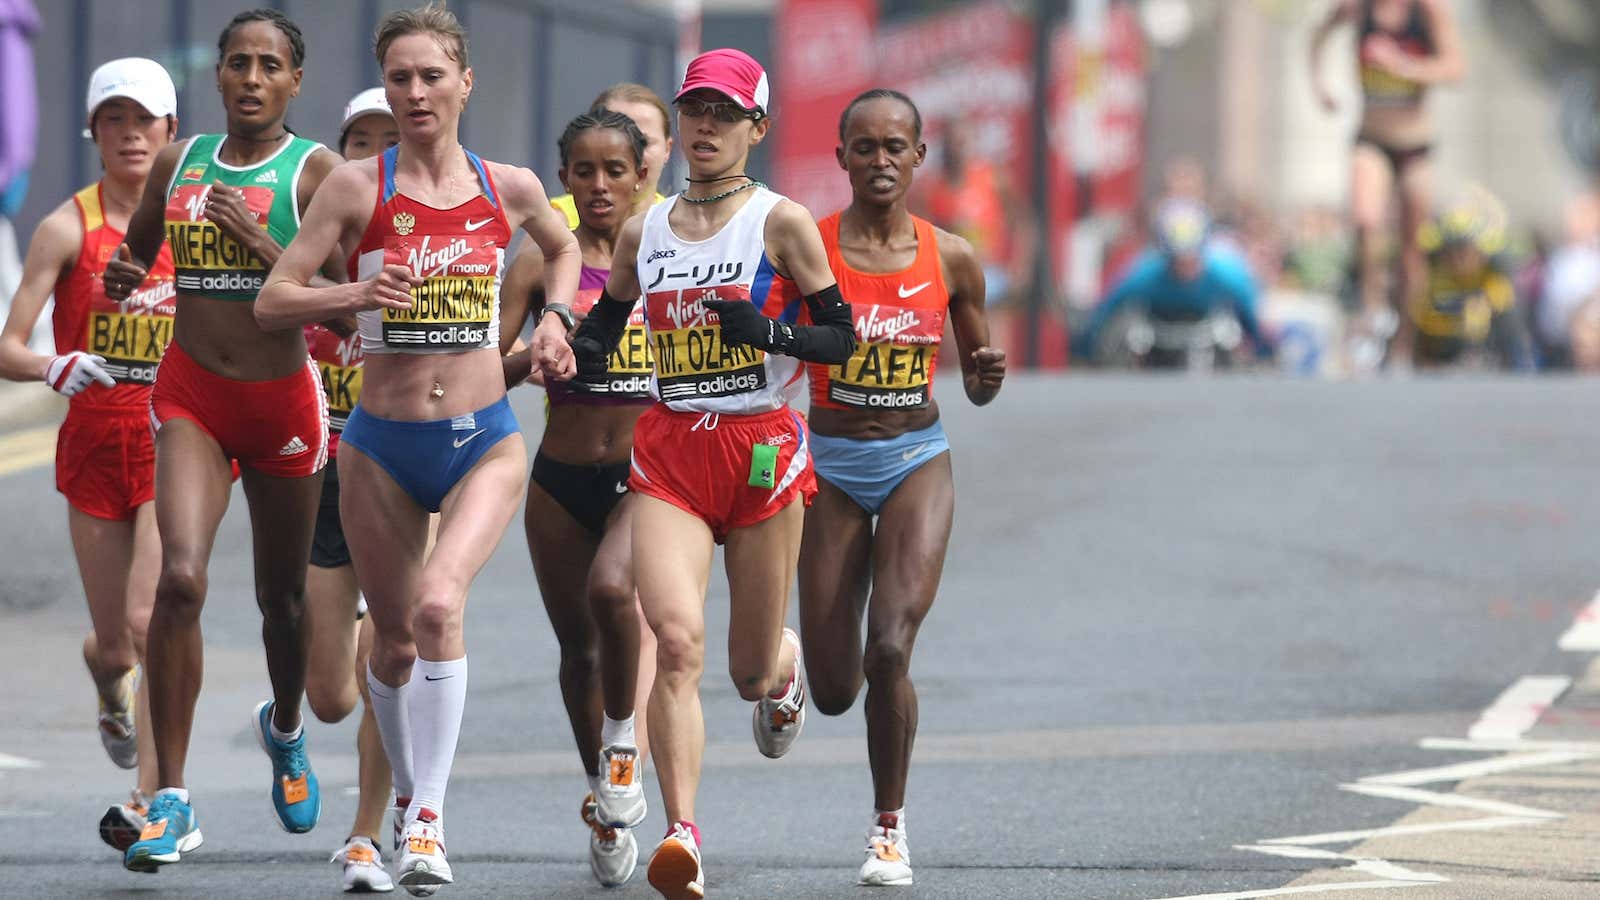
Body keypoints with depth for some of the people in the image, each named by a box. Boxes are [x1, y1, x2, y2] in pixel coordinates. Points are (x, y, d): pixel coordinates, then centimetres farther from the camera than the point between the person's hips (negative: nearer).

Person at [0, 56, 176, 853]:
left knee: (151, 621, -17)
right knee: (114, 643, 8)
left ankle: (150, 803, -14)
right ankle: (111, 689, 46)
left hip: (174, 443, 0)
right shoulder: (69, 228, -5)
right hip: (94, 445, 0)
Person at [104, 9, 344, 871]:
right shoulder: (179, 163, 5)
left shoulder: (315, 171, -5)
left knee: (282, 595, 14)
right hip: (191, 395, 1)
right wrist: (119, 278, -3)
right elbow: (136, 253, 20)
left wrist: (261, 247, -23)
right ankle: (172, 802, -16)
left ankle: (284, 727, 48)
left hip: (282, 396, -1)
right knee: (180, 578, -18)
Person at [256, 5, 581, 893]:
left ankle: (430, 819, -21)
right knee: (394, 639, 10)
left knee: (440, 603, -24)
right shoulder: (357, 187, -4)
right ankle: (408, 800, 36)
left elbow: (562, 249, 25)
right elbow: (271, 302, -5)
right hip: (381, 448, 1)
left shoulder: (509, 187, 2)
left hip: (483, 443, -1)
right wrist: (353, 296, -23)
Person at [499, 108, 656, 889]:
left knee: (611, 588, -30)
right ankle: (604, 804, 29)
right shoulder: (542, 264, 1)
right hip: (562, 480, 2)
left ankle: (624, 739, -6)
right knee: (578, 647, 9)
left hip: (648, 476, -2)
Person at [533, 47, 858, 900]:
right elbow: (599, 336, 19)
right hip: (667, 451, 2)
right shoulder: (643, 233, 9)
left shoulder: (781, 222, -2)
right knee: (676, 638, -20)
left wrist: (769, 332, -18)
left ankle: (784, 665, 49)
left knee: (752, 669, 8)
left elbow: (841, 336, 0)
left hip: (762, 447, -2)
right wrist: (563, 348, -4)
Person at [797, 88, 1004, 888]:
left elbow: (975, 383, 11)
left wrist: (988, 377, -11)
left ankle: (890, 823, 2)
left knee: (890, 648, -19)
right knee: (835, 693, 1)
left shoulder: (950, 259, 0)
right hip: (831, 465, 0)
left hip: (917, 461, 0)